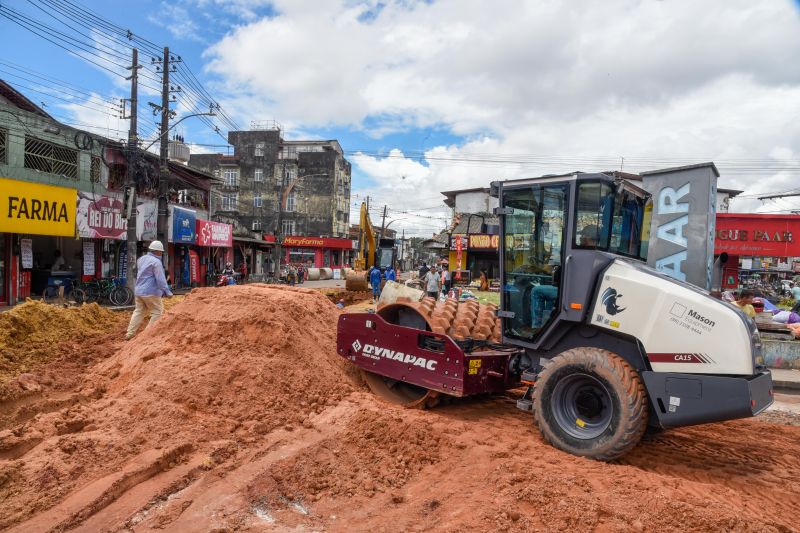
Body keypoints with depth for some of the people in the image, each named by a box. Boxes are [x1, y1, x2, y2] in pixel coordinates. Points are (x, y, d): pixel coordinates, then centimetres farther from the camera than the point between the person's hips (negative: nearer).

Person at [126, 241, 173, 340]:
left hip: (138, 291, 9)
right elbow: (160, 279, -17)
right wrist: (167, 292, -12)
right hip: (150, 292, -8)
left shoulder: (141, 259, 12)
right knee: (158, 312, 3)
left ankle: (130, 334, 13)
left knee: (138, 311, 15)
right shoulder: (156, 262, -15)